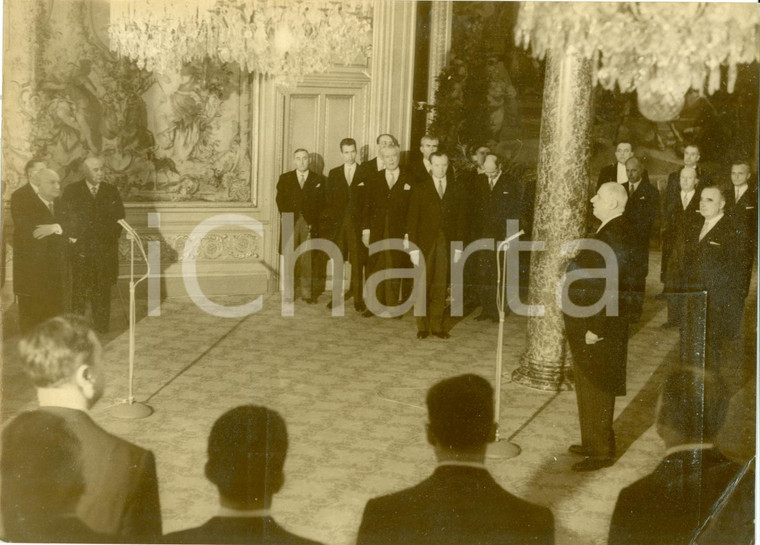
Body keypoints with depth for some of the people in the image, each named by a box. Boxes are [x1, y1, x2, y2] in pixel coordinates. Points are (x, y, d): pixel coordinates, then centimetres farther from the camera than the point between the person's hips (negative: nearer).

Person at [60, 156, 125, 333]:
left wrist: (112, 238, 1)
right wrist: (72, 238, -4)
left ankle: (102, 328, 7)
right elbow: (65, 217, 4)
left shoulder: (111, 191, 9)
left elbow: (119, 217, 10)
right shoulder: (71, 191, 4)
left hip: (105, 250, 2)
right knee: (79, 290, -3)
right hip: (79, 249, -1)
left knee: (102, 290, 1)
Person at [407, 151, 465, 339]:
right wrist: (413, 247, -7)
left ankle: (437, 325, 10)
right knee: (423, 286, 1)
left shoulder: (456, 190, 9)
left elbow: (460, 219, 9)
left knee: (441, 287, 2)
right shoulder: (420, 188, 4)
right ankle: (422, 326, 8)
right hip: (425, 243, -1)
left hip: (447, 245, 1)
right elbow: (412, 218, 1)